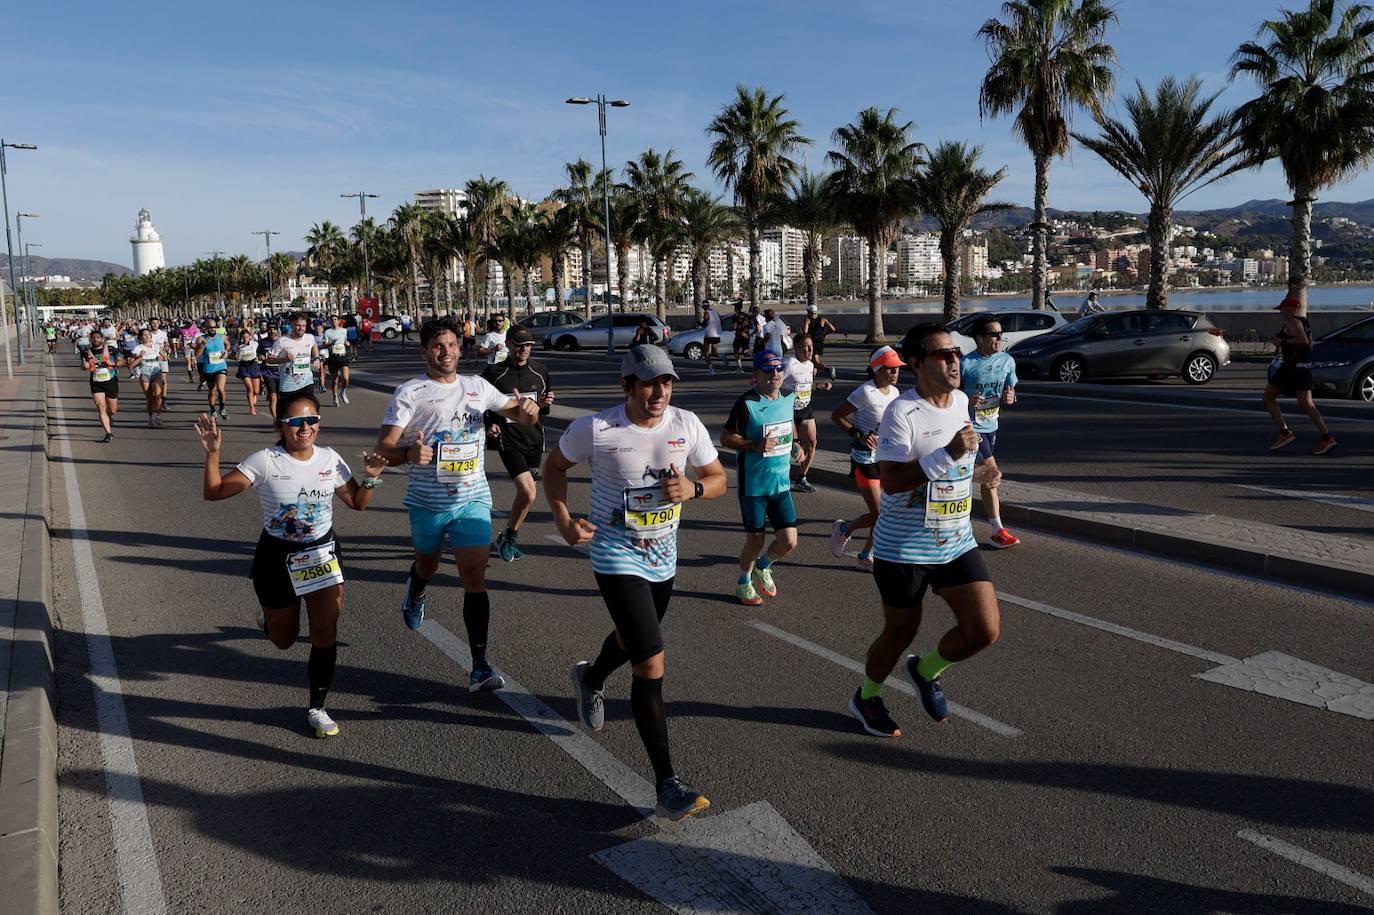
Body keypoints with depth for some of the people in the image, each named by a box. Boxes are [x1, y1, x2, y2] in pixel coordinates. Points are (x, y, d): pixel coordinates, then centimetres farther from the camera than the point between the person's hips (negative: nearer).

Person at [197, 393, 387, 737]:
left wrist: (371, 478, -12)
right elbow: (214, 493, -15)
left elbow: (357, 502, 7)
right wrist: (212, 453, -28)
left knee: (326, 633, -6)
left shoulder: (330, 459, -4)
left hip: (322, 553, 2)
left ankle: (317, 708, 11)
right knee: (283, 640, 15)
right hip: (277, 557, -2)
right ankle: (271, 617, 52)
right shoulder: (265, 461, -14)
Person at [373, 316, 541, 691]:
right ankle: (414, 597, 60)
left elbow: (518, 414, 15)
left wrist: (528, 410, -11)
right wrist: (408, 453, -34)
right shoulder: (409, 392, -5)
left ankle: (479, 667, -7)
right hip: (428, 500, 0)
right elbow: (385, 446, -11)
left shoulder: (478, 386, 6)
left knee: (474, 576, -10)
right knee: (427, 565, 22)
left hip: (473, 498, 1)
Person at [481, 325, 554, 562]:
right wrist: (489, 424, -11)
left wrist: (545, 405, -6)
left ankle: (508, 538, 30)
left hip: (534, 439, 5)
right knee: (528, 493, -17)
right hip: (508, 440, -5)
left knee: (524, 493, 10)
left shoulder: (540, 372, 6)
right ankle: (509, 537, 5)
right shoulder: (493, 373, -4)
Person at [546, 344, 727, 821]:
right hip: (616, 558, -5)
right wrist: (562, 518, -14)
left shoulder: (687, 425, -8)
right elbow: (554, 466, 0)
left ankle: (590, 678, 64)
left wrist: (692, 488, -19)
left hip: (663, 556, 6)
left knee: (634, 637, 28)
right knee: (651, 664, -13)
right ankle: (667, 785, -7)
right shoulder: (595, 428, -17)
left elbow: (719, 478, 3)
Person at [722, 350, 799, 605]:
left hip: (781, 483, 5)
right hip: (753, 485, -5)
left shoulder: (788, 398, 5)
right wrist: (756, 446, -25)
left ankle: (764, 565, 32)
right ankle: (744, 584, 32)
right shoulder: (747, 403, -14)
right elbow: (726, 437, -13)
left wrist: (795, 447, 12)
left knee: (789, 540, 0)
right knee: (755, 541, 5)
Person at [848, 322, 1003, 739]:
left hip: (957, 543, 6)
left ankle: (925, 671, 28)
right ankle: (866, 697, 38)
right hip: (904, 549, -6)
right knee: (901, 631, 10)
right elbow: (890, 480, -26)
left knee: (986, 629, -2)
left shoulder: (961, 401, 7)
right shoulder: (901, 412, -18)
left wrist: (977, 474, 6)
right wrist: (948, 455, -32)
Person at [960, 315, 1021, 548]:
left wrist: (1010, 398, -11)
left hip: (991, 426, 6)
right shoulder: (965, 364, -15)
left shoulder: (1007, 361, 3)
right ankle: (998, 532, -6)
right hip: (971, 427, -6)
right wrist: (967, 401, -27)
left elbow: (1010, 390, 13)